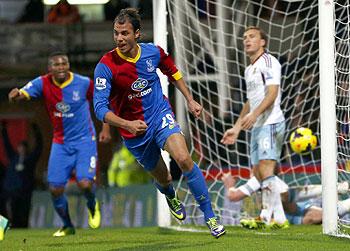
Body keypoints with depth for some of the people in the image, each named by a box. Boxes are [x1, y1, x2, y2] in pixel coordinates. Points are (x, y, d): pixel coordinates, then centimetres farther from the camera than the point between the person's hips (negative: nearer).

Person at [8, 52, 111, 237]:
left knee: (85, 184, -19)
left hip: (84, 140, -2)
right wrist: (15, 95, -45)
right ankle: (67, 226, 22)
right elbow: (22, 94, -21)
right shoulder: (43, 83, -8)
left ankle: (92, 206, 18)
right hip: (60, 143, 2)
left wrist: (105, 128, -3)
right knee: (55, 189, -3)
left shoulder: (83, 83, -11)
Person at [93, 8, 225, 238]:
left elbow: (173, 72, 13)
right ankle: (171, 197, 54)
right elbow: (100, 107, -25)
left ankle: (210, 217, -14)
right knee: (163, 178, 13)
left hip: (161, 115, 1)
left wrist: (190, 100, 12)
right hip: (134, 131, -1)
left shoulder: (153, 52, -10)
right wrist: (127, 125, -40)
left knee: (184, 160, -24)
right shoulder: (106, 66, -21)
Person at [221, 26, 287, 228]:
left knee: (266, 170, -18)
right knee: (258, 173, 4)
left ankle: (267, 215, -20)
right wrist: (236, 128, 27)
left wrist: (254, 114, -31)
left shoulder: (269, 62, -6)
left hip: (270, 123, -9)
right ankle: (279, 217, 7)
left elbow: (272, 93, -18)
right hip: (257, 127, 9)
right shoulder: (249, 70, 22)